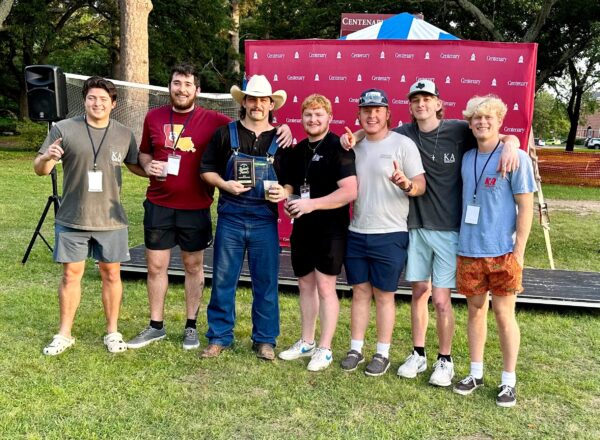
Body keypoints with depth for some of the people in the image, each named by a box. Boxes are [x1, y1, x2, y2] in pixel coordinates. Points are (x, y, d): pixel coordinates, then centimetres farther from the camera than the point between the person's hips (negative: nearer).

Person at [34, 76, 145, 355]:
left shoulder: (124, 134, 3)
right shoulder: (63, 129, -3)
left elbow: (134, 165, 16)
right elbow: (39, 169, -2)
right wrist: (47, 158, -25)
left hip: (111, 220, 1)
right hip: (72, 219, -1)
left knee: (111, 273, 8)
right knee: (71, 274, 6)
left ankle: (112, 332, 22)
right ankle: (64, 334, 20)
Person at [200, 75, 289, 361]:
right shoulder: (225, 134, 5)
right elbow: (206, 169, 8)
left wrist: (284, 192, -11)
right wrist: (224, 184, -11)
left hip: (265, 221, 0)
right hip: (230, 219, 0)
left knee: (266, 283, 6)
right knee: (223, 280, 7)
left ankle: (265, 340, 20)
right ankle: (219, 337, 21)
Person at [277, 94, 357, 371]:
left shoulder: (338, 148, -11)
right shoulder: (297, 151, 11)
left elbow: (350, 191, -20)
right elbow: (288, 185, 21)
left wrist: (312, 204, -24)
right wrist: (288, 200, -2)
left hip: (331, 230, -7)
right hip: (302, 228, 7)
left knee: (325, 286, -2)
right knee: (305, 285, 14)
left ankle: (324, 349, 9)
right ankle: (306, 342, 28)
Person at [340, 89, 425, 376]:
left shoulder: (403, 144, -7)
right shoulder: (355, 145, 10)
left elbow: (421, 185, -10)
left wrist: (406, 184, -32)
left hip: (389, 234, -5)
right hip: (356, 233, 5)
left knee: (384, 295, 6)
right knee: (360, 292, 12)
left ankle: (382, 354, 19)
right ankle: (356, 349, 23)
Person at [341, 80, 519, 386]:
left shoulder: (458, 131, -7)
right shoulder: (403, 135, 2)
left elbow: (501, 135, 0)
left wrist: (511, 143, -23)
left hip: (449, 228, -3)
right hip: (416, 226, 3)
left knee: (441, 299, -2)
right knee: (419, 291, 13)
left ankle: (445, 360, 18)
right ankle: (418, 354, 28)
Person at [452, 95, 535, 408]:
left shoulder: (516, 158, -7)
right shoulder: (466, 158, 7)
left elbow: (525, 207, -8)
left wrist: (518, 252, -11)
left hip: (502, 252, -4)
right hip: (469, 250, 4)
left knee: (504, 314, 4)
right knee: (475, 310, 12)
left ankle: (509, 381, 18)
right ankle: (476, 373, 25)